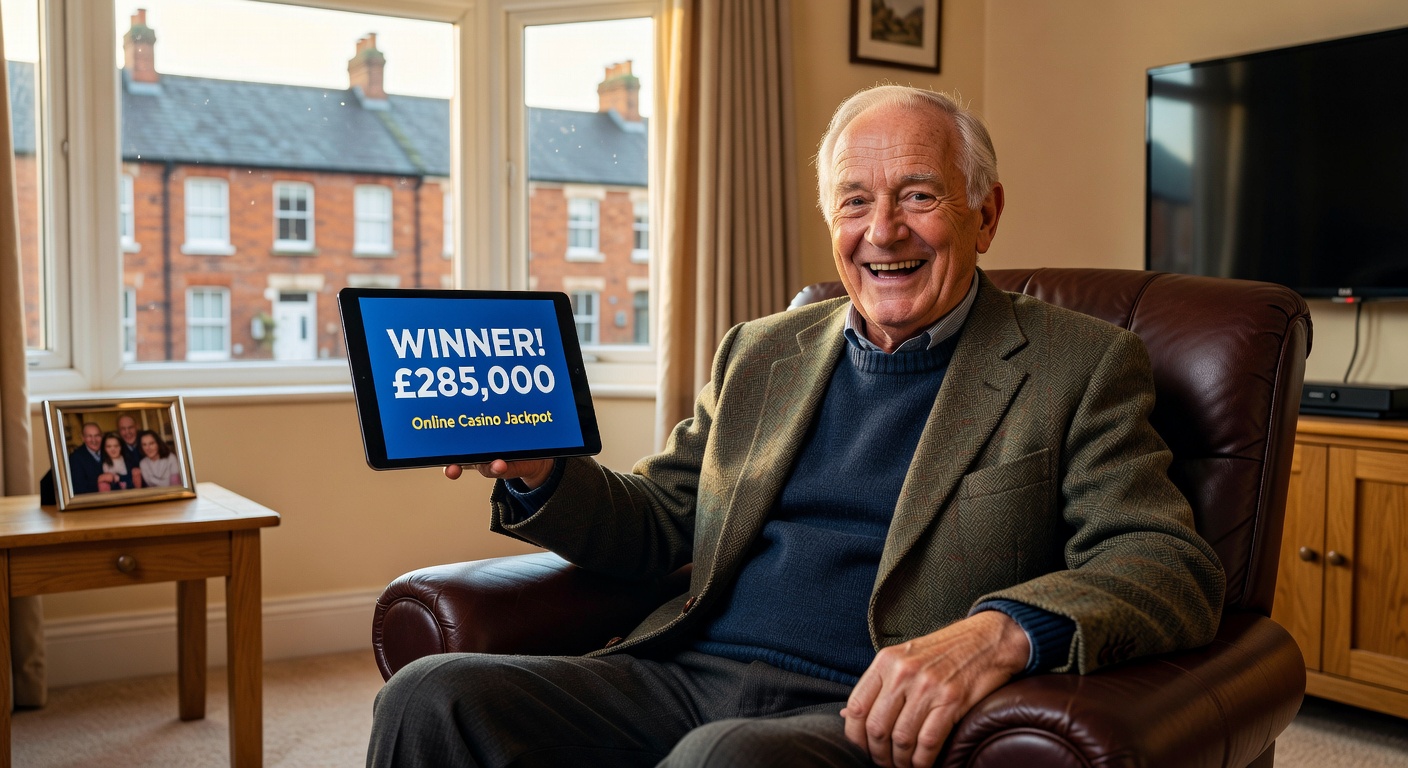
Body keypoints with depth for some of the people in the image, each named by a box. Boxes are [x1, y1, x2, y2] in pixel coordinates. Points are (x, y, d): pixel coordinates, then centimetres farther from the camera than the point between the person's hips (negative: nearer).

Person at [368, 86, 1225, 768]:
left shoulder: (1078, 366, 4)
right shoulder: (761, 351, 18)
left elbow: (1171, 563, -6)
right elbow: (657, 522, 21)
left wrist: (1003, 631, -27)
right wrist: (539, 471, 0)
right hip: (682, 680, 5)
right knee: (430, 697, -18)